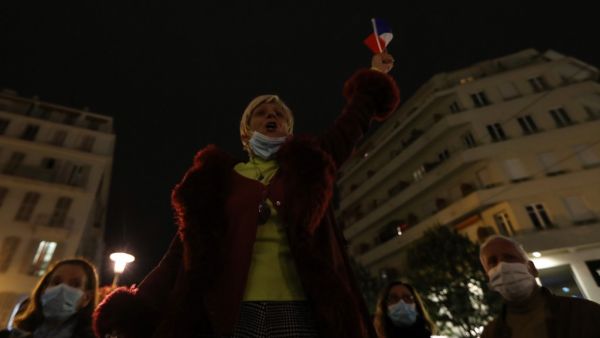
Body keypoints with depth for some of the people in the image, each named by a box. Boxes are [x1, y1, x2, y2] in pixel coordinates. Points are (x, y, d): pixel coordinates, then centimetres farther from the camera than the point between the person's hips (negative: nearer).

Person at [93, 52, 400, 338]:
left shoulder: (307, 167, 12)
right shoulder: (220, 177, 11)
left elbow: (351, 124, 23)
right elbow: (187, 248, 8)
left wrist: (375, 77, 34)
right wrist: (140, 310, 1)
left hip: (297, 311, 1)